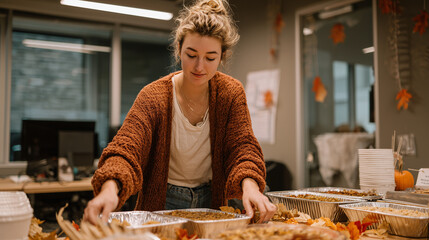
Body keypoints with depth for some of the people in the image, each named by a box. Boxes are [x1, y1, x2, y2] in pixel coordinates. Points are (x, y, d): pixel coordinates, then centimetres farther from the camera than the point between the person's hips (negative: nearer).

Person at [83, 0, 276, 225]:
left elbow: (242, 146, -13)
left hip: (210, 203, 3)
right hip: (162, 205, -2)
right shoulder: (153, 96, -15)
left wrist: (249, 184, -34)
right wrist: (110, 188, -48)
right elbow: (124, 149, -26)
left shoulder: (232, 93, -7)